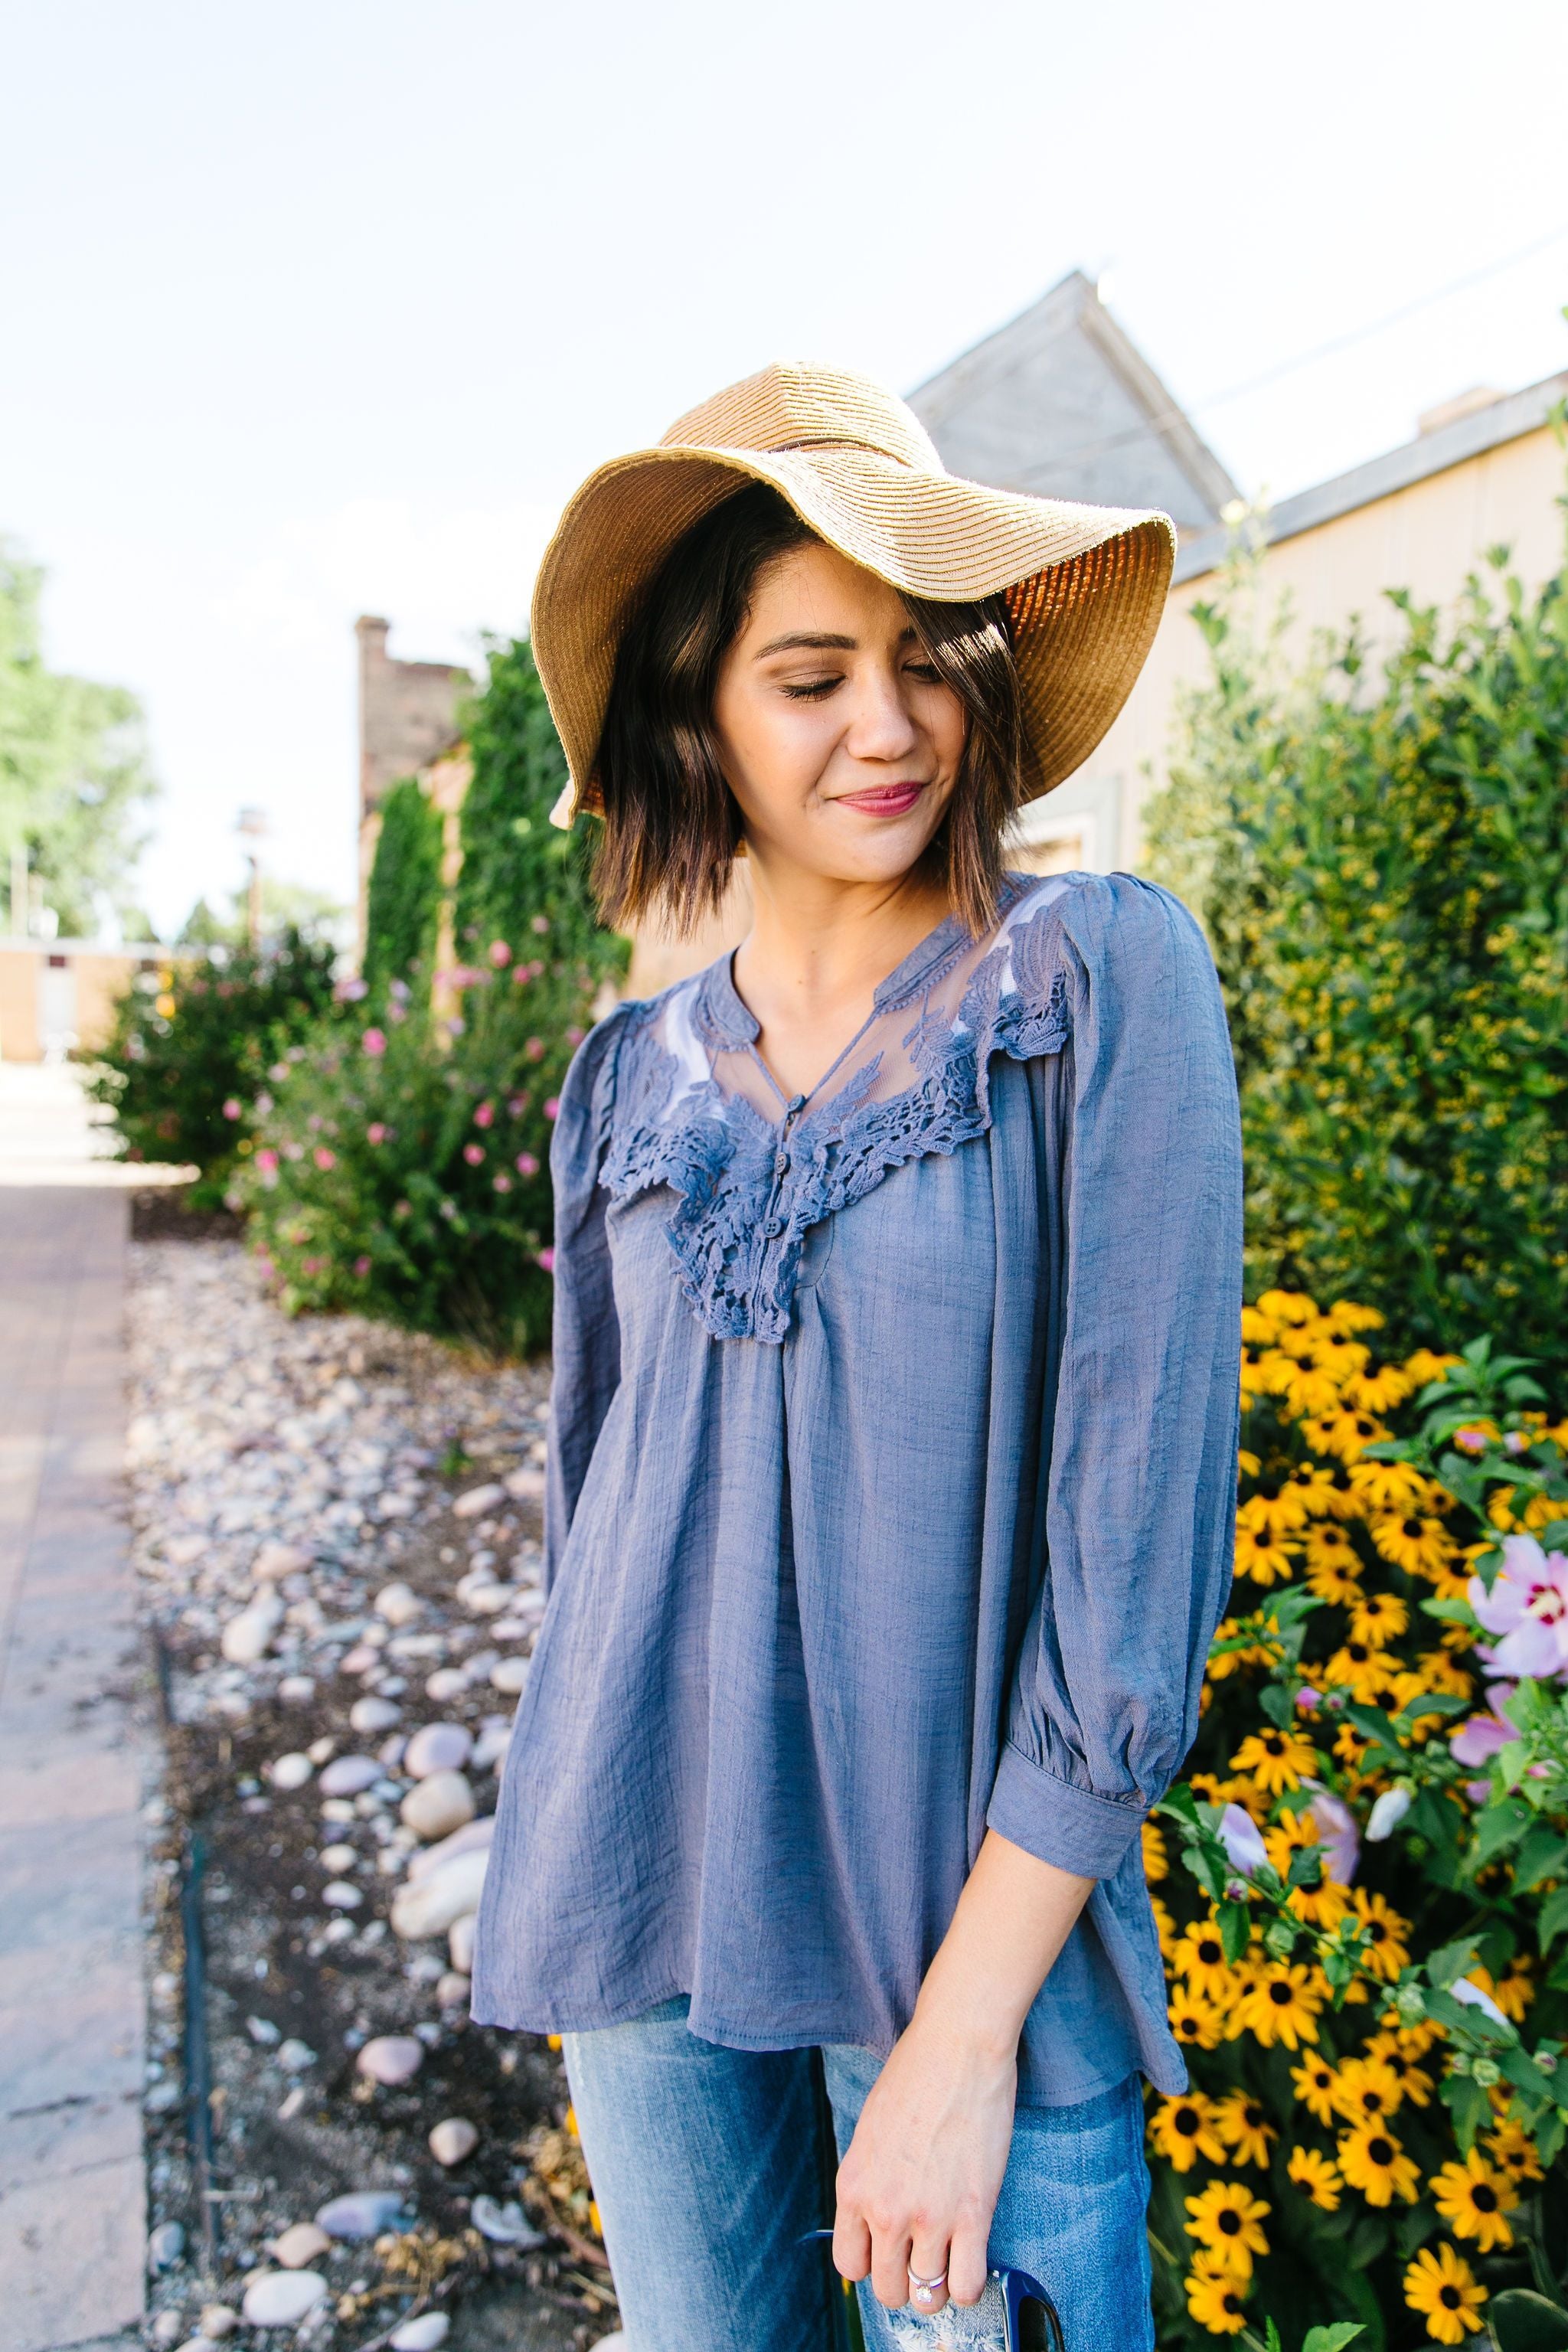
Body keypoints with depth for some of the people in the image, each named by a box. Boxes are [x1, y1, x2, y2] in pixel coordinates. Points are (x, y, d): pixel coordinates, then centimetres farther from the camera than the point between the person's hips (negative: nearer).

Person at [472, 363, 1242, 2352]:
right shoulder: (632, 1075, 2)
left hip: (976, 1908, -3)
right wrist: (589, 1867, 17)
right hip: (645, 1898, 4)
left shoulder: (1101, 977, -11)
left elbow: (1138, 1517, -15)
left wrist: (967, 2029, -14)